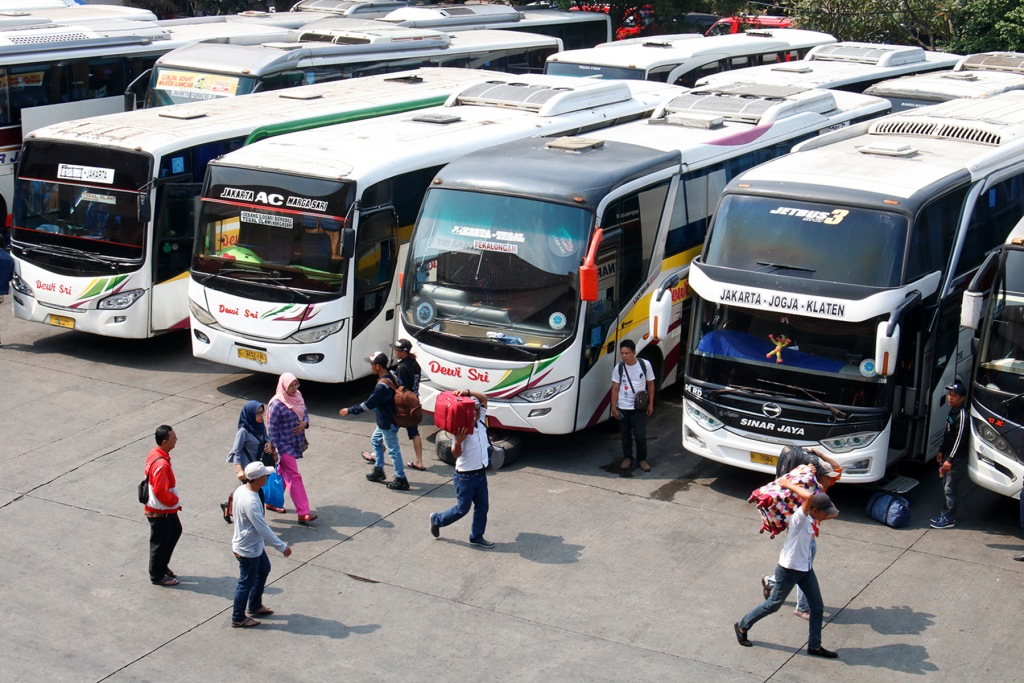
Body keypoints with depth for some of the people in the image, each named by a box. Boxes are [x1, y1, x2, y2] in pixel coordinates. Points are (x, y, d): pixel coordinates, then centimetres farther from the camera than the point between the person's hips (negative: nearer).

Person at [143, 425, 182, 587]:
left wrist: (174, 501, 13)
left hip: (167, 508, 10)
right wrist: (176, 501, -13)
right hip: (160, 511, -10)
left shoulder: (155, 454, -1)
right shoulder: (161, 463, -32)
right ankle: (157, 576, 26)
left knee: (175, 531, 25)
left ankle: (162, 566, 40)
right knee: (160, 543, 8)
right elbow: (162, 492, -31)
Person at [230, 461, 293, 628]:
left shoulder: (242, 489, -6)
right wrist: (282, 546, -22)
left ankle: (255, 606, 42)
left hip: (255, 545, 10)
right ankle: (238, 619, 26)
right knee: (246, 583, 8)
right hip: (247, 550, -10)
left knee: (264, 569, 27)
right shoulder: (250, 502, -35)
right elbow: (263, 528, -31)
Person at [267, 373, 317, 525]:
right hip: (284, 446, -8)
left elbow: (305, 412, 15)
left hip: (296, 443, 8)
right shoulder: (277, 404, -20)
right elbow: (272, 429, -17)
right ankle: (303, 513, -6)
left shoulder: (298, 397, 2)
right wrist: (276, 449, -16)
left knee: (283, 474, 20)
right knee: (294, 477, -7)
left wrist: (305, 423, -8)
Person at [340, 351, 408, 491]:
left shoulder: (382, 386, -29)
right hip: (386, 420, 10)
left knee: (393, 450, 0)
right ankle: (379, 470, 34)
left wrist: (350, 410, -16)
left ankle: (401, 480, 9)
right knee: (375, 440, 25)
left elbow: (368, 404, -25)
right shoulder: (391, 377, 1)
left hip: (388, 423, -10)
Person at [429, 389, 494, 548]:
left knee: (483, 506, 11)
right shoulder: (462, 430, -21)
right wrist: (458, 442, -43)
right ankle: (437, 519, 28)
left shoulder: (480, 421, 0)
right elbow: (456, 454, -22)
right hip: (466, 476, -7)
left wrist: (468, 392, -13)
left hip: (481, 474, 7)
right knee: (462, 509, 6)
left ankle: (477, 536, 24)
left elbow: (483, 398, 4)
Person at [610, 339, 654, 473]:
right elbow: (615, 388, 0)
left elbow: (650, 384, 2)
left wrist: (651, 404, 1)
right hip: (623, 407, 1)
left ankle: (642, 459, 14)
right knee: (625, 434, 11)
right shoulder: (618, 368, -6)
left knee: (640, 435, -3)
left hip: (640, 406, -1)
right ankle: (627, 458, 26)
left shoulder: (645, 365, -8)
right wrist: (614, 407, -3)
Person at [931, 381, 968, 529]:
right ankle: (946, 514, 28)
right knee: (946, 487, 18)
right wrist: (942, 451, 21)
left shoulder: (962, 415, -20)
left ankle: (949, 519, 4)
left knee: (950, 489, -4)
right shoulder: (952, 411, 11)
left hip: (957, 459, -10)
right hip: (948, 456, 10)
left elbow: (960, 439, -23)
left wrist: (950, 460, -24)